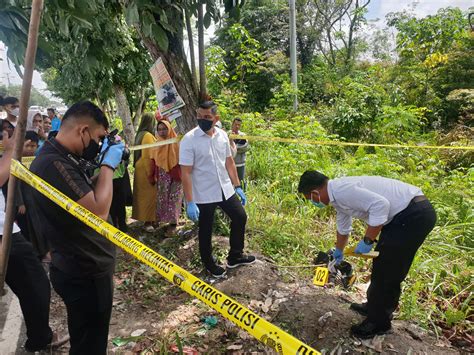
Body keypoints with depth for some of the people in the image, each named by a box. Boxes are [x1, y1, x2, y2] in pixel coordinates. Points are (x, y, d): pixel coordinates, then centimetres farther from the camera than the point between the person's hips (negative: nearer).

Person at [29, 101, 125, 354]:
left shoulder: (61, 158, 6)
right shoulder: (53, 163, -26)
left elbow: (89, 194, 15)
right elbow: (97, 213, -31)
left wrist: (106, 165, 2)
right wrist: (108, 165, -19)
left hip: (87, 266, 10)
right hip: (84, 273, -10)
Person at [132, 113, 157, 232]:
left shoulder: (140, 134, 11)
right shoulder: (148, 136, -18)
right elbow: (149, 157, -22)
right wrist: (151, 175, -19)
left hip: (140, 169, 9)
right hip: (147, 170, -9)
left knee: (143, 194, 15)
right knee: (149, 195, -3)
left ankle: (147, 219, 25)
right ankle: (148, 222, 3)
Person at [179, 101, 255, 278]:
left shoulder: (222, 135, 0)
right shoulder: (189, 140, -17)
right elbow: (185, 173, -17)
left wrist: (237, 186, 10)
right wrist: (190, 203, -20)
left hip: (226, 190, 6)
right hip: (203, 195, -5)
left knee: (240, 217, 15)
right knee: (206, 230, 11)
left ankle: (235, 256, 35)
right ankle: (209, 263, 35)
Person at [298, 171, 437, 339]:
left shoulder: (341, 190, -19)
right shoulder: (339, 193, 13)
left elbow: (380, 205, -29)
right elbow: (343, 227, 29)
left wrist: (367, 241, -19)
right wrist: (339, 251, 46)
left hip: (414, 215, -10)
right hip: (415, 211, 10)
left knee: (384, 269, 2)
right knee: (390, 268, 21)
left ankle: (378, 322, 20)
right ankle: (376, 307, 40)